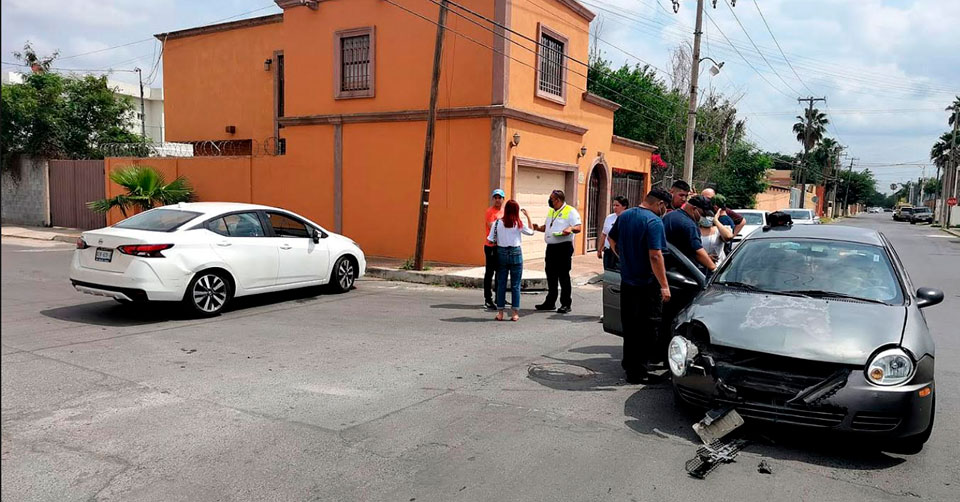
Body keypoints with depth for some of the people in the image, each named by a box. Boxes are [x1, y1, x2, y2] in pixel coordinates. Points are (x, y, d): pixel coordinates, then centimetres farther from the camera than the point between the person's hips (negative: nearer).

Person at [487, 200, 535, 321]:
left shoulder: (497, 223, -4)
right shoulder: (519, 224, -5)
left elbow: (490, 240, -4)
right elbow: (531, 232, 12)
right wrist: (528, 216, 16)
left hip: (501, 253, 1)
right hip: (515, 253, -1)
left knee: (501, 284, 8)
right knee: (515, 285, 5)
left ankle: (500, 313, 11)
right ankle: (515, 313, 7)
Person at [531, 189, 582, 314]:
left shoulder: (570, 211, -5)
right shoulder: (551, 211, 19)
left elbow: (579, 227, -11)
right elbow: (547, 226, 27)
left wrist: (570, 229, -30)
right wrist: (538, 228, 8)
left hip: (564, 247, -7)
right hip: (551, 247, 8)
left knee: (563, 275, -4)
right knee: (551, 275, 12)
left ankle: (566, 304, 3)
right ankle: (550, 302, 22)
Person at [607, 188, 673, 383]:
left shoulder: (624, 216, 6)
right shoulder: (654, 222, -17)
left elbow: (612, 242, 17)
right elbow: (655, 256, -23)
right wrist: (664, 285, -20)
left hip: (627, 281, 8)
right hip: (647, 284, -7)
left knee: (629, 325, 19)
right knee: (648, 329, 2)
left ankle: (629, 363, 31)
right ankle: (637, 371, 4)